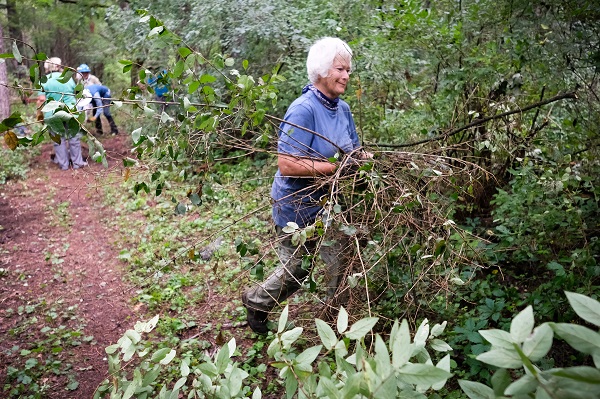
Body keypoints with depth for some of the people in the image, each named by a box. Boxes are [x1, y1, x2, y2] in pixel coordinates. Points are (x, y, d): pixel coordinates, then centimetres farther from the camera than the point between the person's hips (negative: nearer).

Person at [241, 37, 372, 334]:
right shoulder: (303, 110, -24)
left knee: (342, 259, 8)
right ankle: (256, 301, 40)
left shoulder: (343, 109, 1)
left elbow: (352, 150, 15)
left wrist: (360, 155, -9)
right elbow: (287, 165, -31)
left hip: (326, 204, 7)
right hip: (297, 206, -7)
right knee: (295, 268, 12)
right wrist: (336, 166, -30)